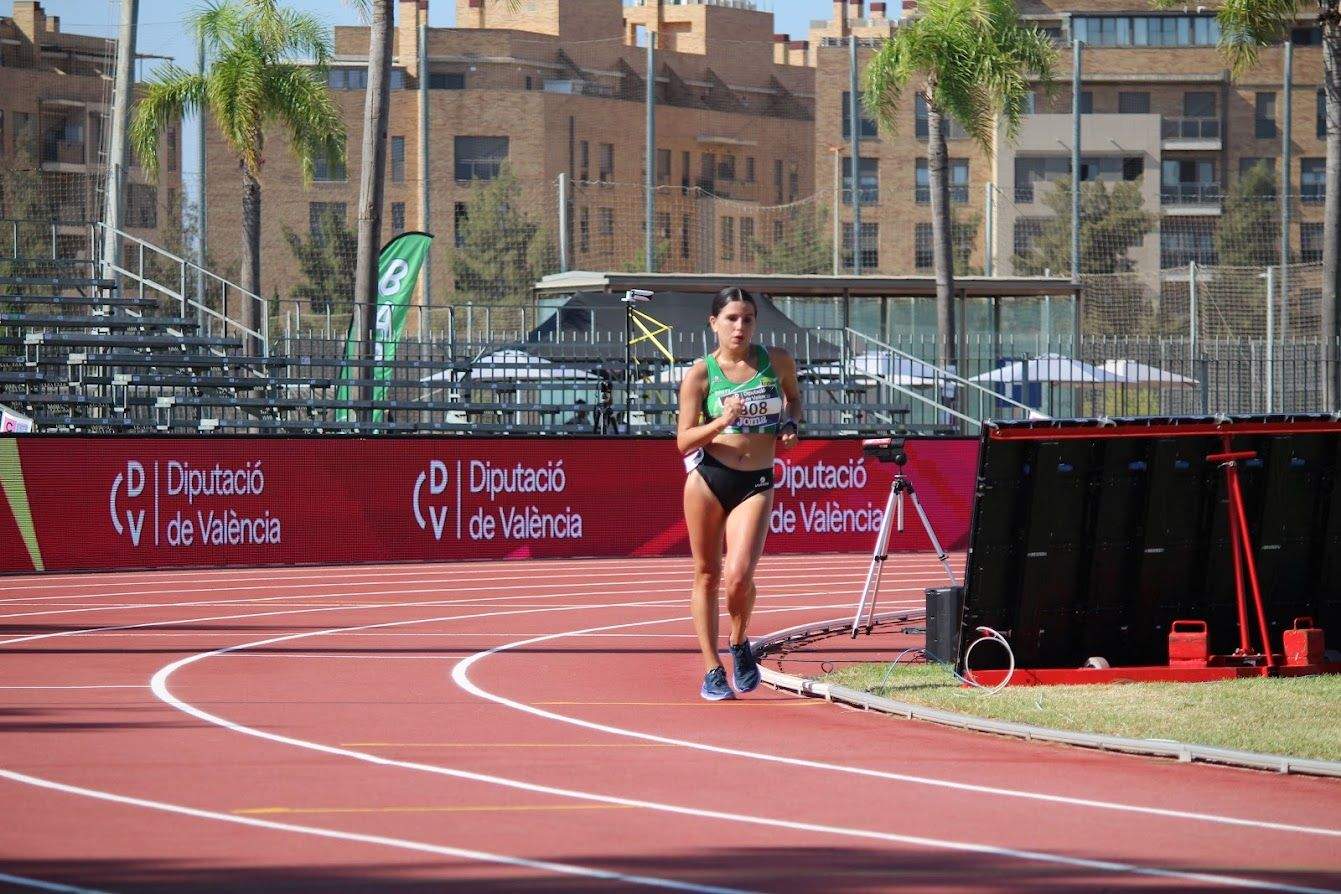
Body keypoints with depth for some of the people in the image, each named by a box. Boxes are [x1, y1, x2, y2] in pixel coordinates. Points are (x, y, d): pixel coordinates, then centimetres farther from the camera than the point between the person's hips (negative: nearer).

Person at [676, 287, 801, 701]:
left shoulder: (776, 360, 4)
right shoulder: (700, 373, -2)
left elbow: (794, 395, 26)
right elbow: (684, 440, -4)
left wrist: (791, 425, 5)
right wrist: (722, 421, -20)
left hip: (756, 483, 0)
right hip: (707, 478, 0)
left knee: (738, 576, -15)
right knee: (706, 573, 6)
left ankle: (740, 644, 14)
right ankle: (712, 669, 17)